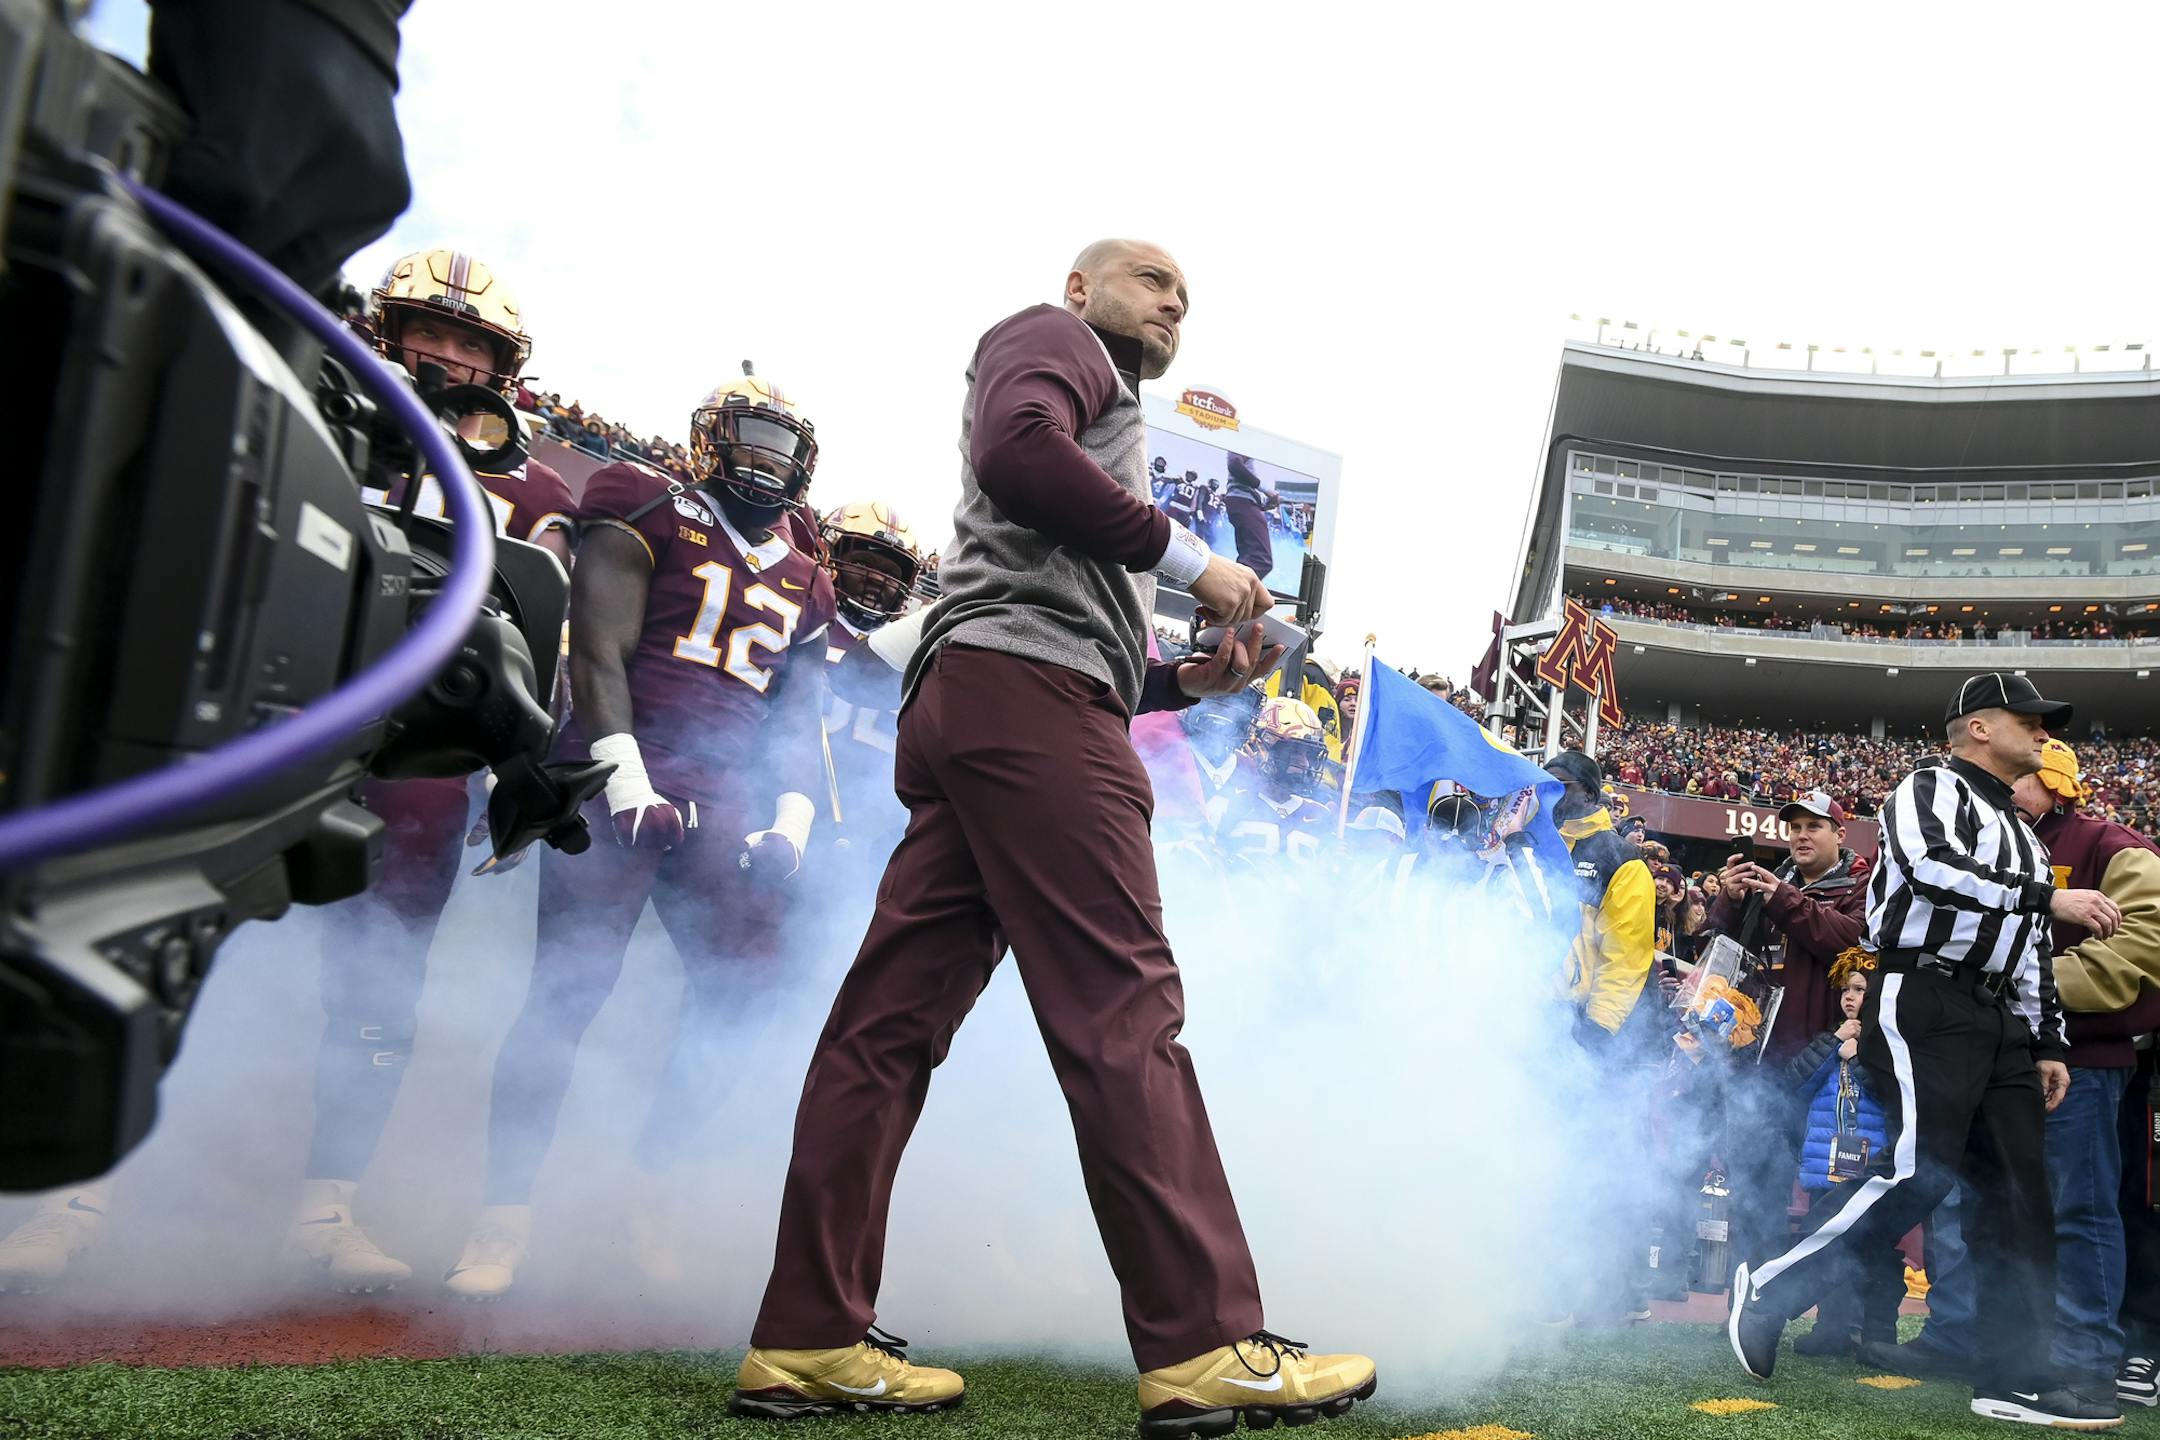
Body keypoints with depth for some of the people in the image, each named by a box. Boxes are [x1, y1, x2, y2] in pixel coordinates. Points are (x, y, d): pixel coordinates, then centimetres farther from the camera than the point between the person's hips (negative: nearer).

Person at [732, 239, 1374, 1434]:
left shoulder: (1098, 413, 37)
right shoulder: (1050, 336, 11)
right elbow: (1015, 450, -14)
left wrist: (1188, 681, 14)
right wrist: (1188, 558, -8)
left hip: (962, 708, 9)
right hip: (1027, 687, -9)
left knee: (890, 1021, 1)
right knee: (1122, 1011, -14)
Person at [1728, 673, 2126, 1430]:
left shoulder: (2018, 833, 26)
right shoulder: (1930, 788, 0)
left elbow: (2030, 952, 27)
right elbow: (1936, 870, -21)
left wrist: (2046, 1045, 20)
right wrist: (2049, 897, -19)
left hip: (2000, 1019, 9)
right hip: (1926, 1002, -9)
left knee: (2017, 1194, 1)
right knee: (1919, 1170, -19)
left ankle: (2014, 1375, 3)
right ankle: (1768, 1291, -10)